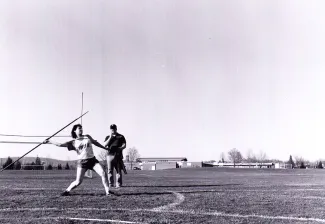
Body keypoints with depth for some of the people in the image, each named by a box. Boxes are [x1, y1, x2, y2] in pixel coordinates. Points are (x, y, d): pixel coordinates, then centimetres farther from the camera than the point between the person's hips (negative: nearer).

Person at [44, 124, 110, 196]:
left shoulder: (87, 137, 10)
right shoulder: (73, 142, 2)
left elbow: (95, 143, 23)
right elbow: (61, 145, -2)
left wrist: (106, 148, 29)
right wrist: (49, 142, -6)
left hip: (92, 160, 2)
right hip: (82, 162, -2)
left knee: (103, 174, -13)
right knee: (78, 181, -6)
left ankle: (107, 191, -3)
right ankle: (67, 191, 17)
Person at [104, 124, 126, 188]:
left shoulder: (121, 136, 12)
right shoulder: (108, 137, 18)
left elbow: (124, 145, 3)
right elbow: (105, 145, 4)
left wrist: (120, 148, -17)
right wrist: (110, 137, -3)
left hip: (118, 155, -2)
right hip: (110, 155, 2)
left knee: (118, 170, -4)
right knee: (110, 170, -1)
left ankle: (118, 184, -2)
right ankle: (110, 184, 5)